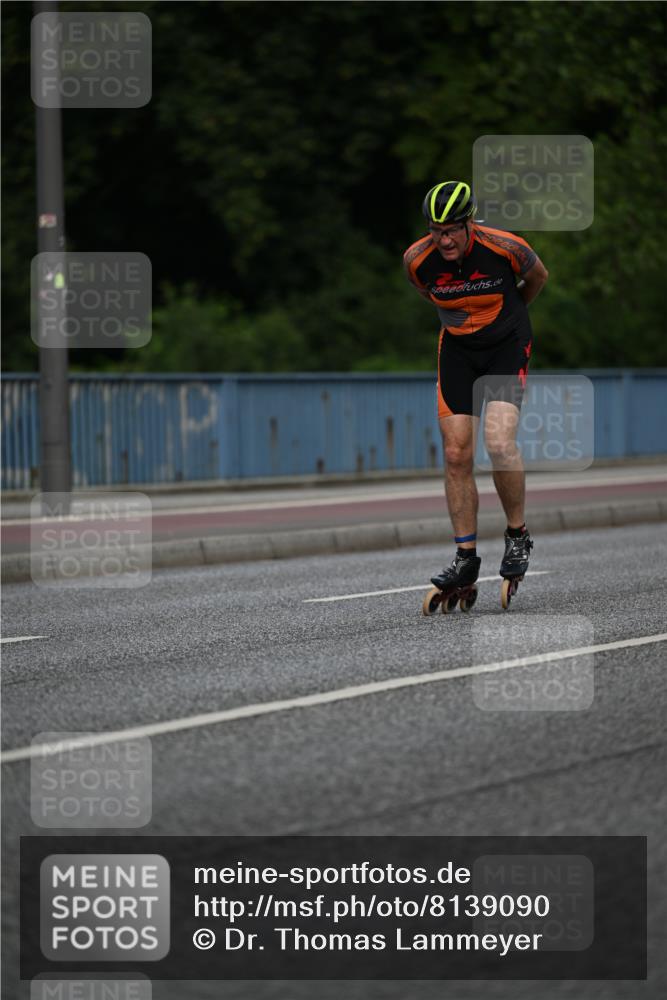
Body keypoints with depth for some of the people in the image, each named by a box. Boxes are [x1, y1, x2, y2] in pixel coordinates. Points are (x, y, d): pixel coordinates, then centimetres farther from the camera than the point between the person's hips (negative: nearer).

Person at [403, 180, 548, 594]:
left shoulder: (505, 248, -22)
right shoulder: (417, 260, -15)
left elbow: (538, 277, 2)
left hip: (508, 346, -3)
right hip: (457, 351, 3)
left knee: (500, 442, -21)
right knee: (457, 455, -3)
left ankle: (518, 536, -1)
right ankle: (466, 557, 6)